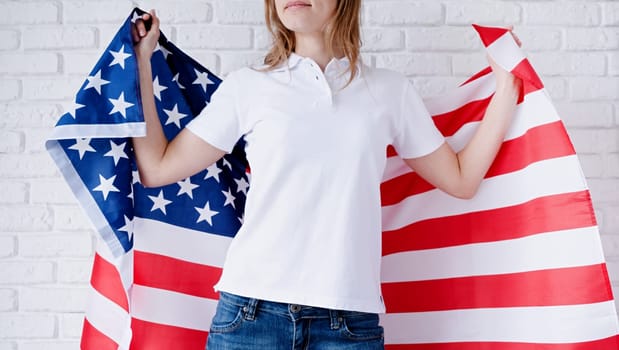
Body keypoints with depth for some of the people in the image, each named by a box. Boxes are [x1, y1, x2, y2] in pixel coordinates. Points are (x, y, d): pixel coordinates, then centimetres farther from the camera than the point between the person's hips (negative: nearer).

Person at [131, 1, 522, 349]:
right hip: (252, 309, 0)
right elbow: (157, 169, 7)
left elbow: (462, 179, 12)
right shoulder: (246, 86, 5)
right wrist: (141, 58, 9)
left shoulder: (390, 90, 8)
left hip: (350, 318, 1)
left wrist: (508, 86, 10)